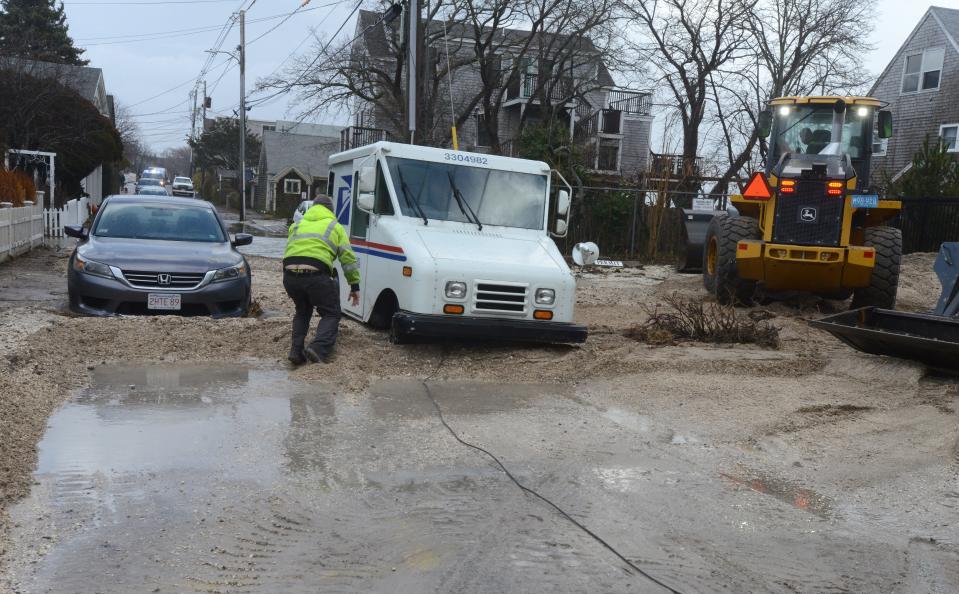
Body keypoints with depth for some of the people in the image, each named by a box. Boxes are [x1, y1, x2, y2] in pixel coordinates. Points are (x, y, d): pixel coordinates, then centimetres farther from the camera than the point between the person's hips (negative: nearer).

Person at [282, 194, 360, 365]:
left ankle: (296, 350, 15)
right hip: (316, 275, -4)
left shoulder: (296, 225, 30)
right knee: (331, 314, 12)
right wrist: (355, 286, 16)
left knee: (302, 311, 28)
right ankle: (318, 348, -11)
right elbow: (348, 259, 13)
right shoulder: (335, 227, 19)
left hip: (289, 275, 4)